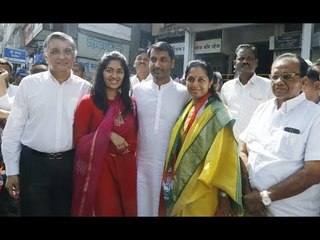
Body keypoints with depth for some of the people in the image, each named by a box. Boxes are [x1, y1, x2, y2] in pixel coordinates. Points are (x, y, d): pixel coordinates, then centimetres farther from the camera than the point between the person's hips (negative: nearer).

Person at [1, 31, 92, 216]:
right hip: (33, 163, -1)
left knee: (66, 212, 15)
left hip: (70, 163, 1)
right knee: (33, 212, 10)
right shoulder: (29, 83, -2)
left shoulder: (85, 87, 0)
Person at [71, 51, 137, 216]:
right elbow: (78, 139, -7)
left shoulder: (130, 103, 8)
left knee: (128, 210, 14)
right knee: (106, 210, 6)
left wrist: (126, 149, -1)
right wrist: (108, 136, -15)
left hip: (125, 168, 4)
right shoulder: (88, 102, -6)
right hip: (99, 168, -4)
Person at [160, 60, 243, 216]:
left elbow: (224, 156, -17)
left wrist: (224, 196, -17)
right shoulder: (188, 108, 5)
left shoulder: (218, 112, -16)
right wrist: (171, 179, 11)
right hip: (182, 186, 7)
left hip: (202, 192, -6)